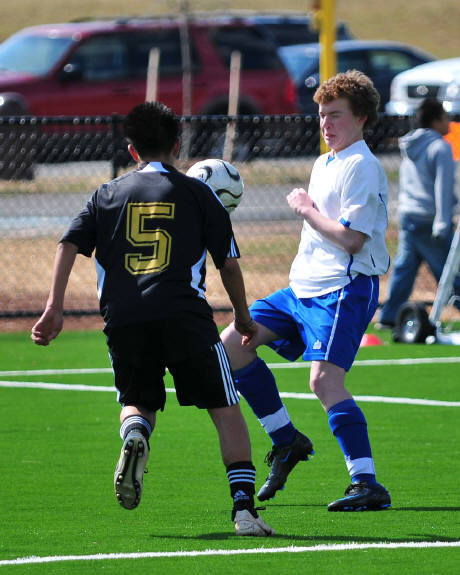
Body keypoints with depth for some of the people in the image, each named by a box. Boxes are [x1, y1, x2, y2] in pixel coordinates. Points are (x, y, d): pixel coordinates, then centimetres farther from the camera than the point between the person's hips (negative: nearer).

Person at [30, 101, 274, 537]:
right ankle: (244, 508, -11)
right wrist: (243, 317, 27)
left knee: (138, 402, 22)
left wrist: (54, 308, 4)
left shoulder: (108, 194, 19)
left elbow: (69, 245, 7)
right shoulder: (197, 192, 14)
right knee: (225, 407, 2)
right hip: (183, 313, -2)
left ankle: (134, 436, -15)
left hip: (123, 317, 2)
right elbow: (229, 262, 13)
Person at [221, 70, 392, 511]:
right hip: (303, 289, 10)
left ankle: (368, 485, -25)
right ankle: (286, 441, 17)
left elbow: (352, 238, -21)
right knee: (231, 345, 9)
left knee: (324, 379, -24)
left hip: (343, 291, -10)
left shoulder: (362, 167, -12)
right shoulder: (324, 164, 18)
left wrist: (306, 210, -10)